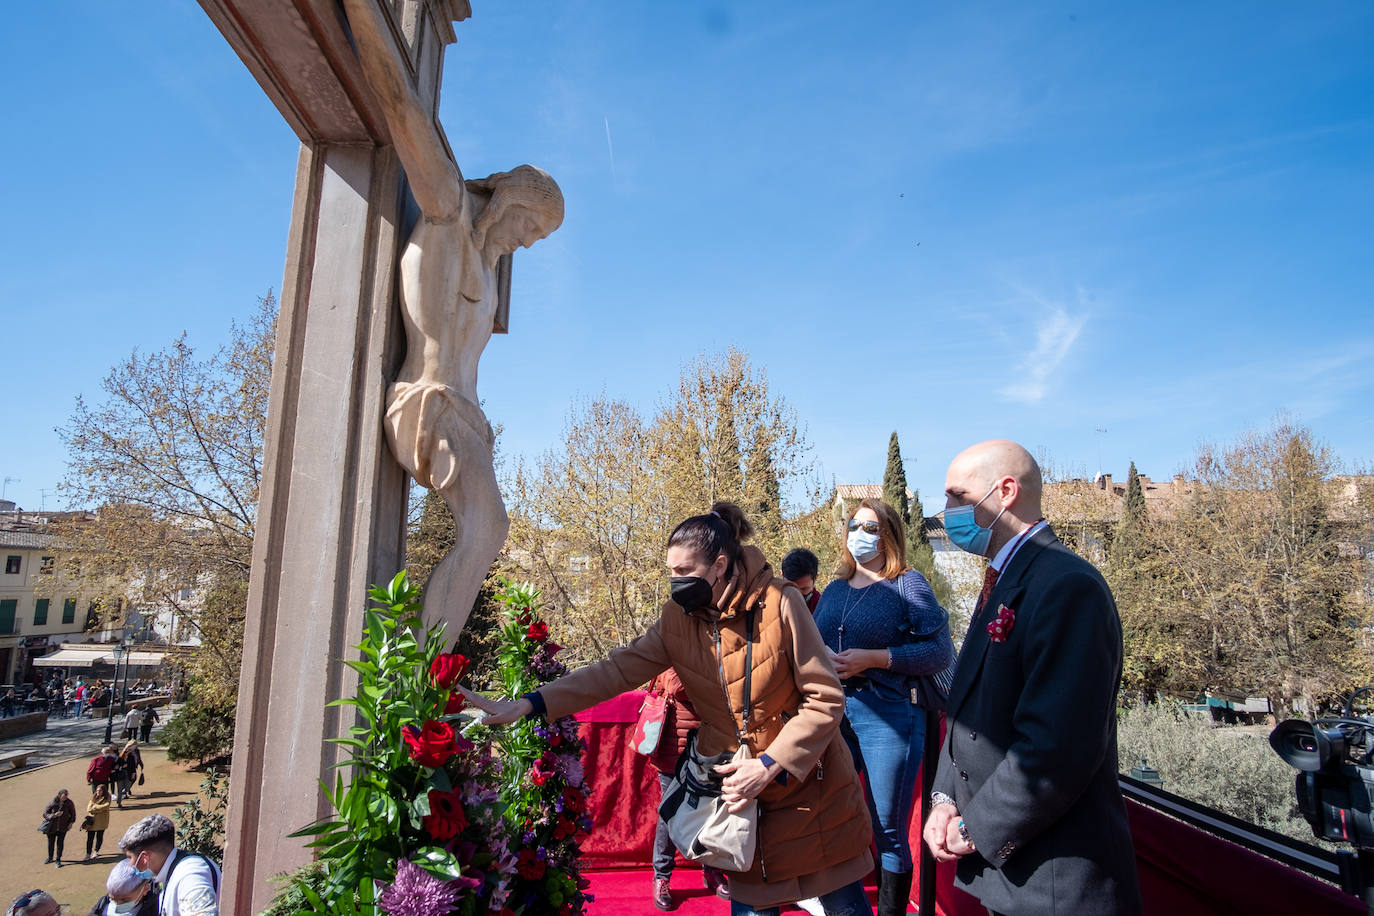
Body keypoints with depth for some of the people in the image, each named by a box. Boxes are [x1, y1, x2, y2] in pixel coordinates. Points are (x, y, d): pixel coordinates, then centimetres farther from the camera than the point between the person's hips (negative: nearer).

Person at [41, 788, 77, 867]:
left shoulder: (69, 803, -12)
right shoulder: (52, 803, -17)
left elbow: (73, 813, 2)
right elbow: (45, 814, -9)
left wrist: (71, 822, -3)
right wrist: (54, 815, -27)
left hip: (63, 827, -1)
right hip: (52, 827, 1)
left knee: (60, 843, -3)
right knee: (51, 842, 17)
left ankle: (58, 860, 11)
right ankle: (50, 858, 41)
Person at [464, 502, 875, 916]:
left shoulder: (779, 603, -18)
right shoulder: (677, 620, -5)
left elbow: (825, 699, -14)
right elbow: (616, 670, -9)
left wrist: (770, 766, -19)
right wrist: (527, 705, -18)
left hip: (809, 782, -2)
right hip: (743, 788, 3)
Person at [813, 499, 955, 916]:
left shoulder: (908, 584, -2)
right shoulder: (835, 590, 14)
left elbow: (941, 652, -10)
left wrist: (874, 658, -17)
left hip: (887, 716, -5)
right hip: (832, 711, 5)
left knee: (888, 831, 4)